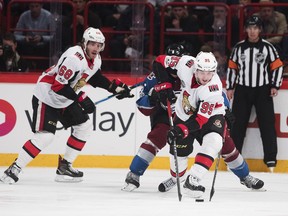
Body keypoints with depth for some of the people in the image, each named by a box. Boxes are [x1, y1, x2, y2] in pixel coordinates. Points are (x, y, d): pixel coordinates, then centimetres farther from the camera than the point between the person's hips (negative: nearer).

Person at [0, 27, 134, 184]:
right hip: (47, 96, -10)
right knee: (44, 136, -19)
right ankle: (14, 169, -14)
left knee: (85, 126, 8)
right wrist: (81, 98, -33)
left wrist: (114, 86, 7)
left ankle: (65, 167, 16)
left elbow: (95, 77, 21)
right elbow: (59, 85, -30)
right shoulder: (74, 57, -28)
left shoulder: (95, 59, 1)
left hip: (66, 100, 10)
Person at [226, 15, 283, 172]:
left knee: (267, 124, -4)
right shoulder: (239, 48, 5)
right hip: (242, 90, 2)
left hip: (263, 91, -2)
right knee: (238, 124, 2)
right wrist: (230, 87, 8)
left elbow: (277, 66, 1)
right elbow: (232, 67, 12)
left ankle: (271, 159, -1)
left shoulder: (267, 47, -2)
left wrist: (275, 86, -6)